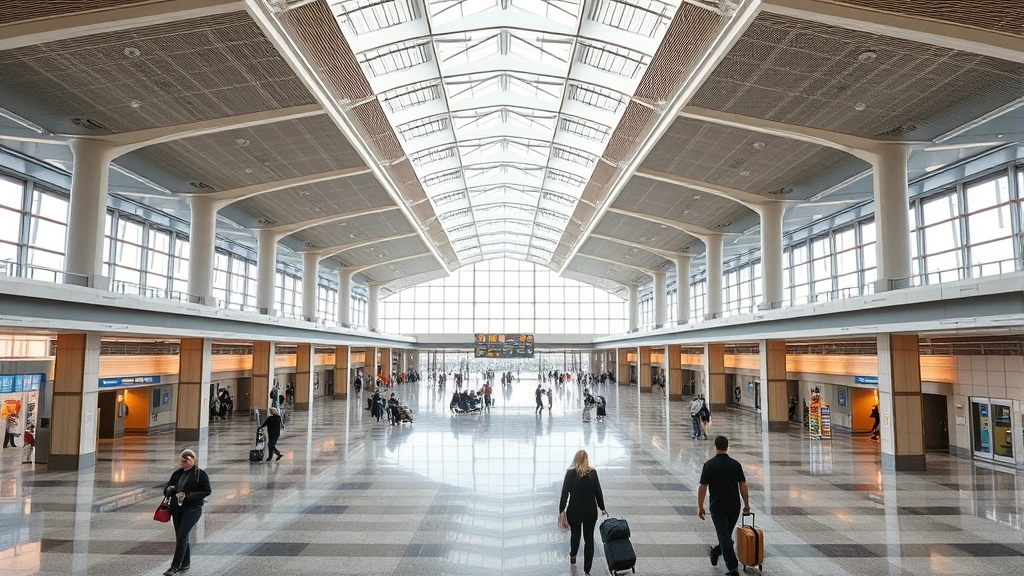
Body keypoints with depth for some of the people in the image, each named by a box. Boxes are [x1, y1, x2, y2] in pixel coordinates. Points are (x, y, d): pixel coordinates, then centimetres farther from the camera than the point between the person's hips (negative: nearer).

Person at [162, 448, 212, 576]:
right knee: (180, 536, 13)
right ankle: (186, 563, 27)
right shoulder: (177, 473, 8)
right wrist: (169, 490, -8)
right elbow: (167, 487, 17)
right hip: (177, 508, 6)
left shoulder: (200, 474, -9)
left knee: (182, 536, -9)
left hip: (192, 509, -6)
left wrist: (187, 496, -20)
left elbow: (207, 491, -13)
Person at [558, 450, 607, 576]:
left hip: (574, 511, 0)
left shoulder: (570, 473, -10)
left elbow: (564, 493, -9)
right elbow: (598, 492, -3)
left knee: (575, 533, 25)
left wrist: (561, 511, -2)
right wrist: (602, 508, 11)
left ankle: (573, 556, 49)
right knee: (589, 538, 11)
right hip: (590, 511, 0)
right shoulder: (592, 473, -8)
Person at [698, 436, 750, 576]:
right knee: (727, 534, 21)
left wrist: (700, 507, -2)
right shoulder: (736, 464, 0)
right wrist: (746, 504, 11)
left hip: (718, 507, -4)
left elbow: (703, 487, -10)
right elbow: (743, 485, 2)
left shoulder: (709, 465, -10)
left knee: (725, 537, -2)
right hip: (734, 507, 4)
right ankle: (714, 553, 39)